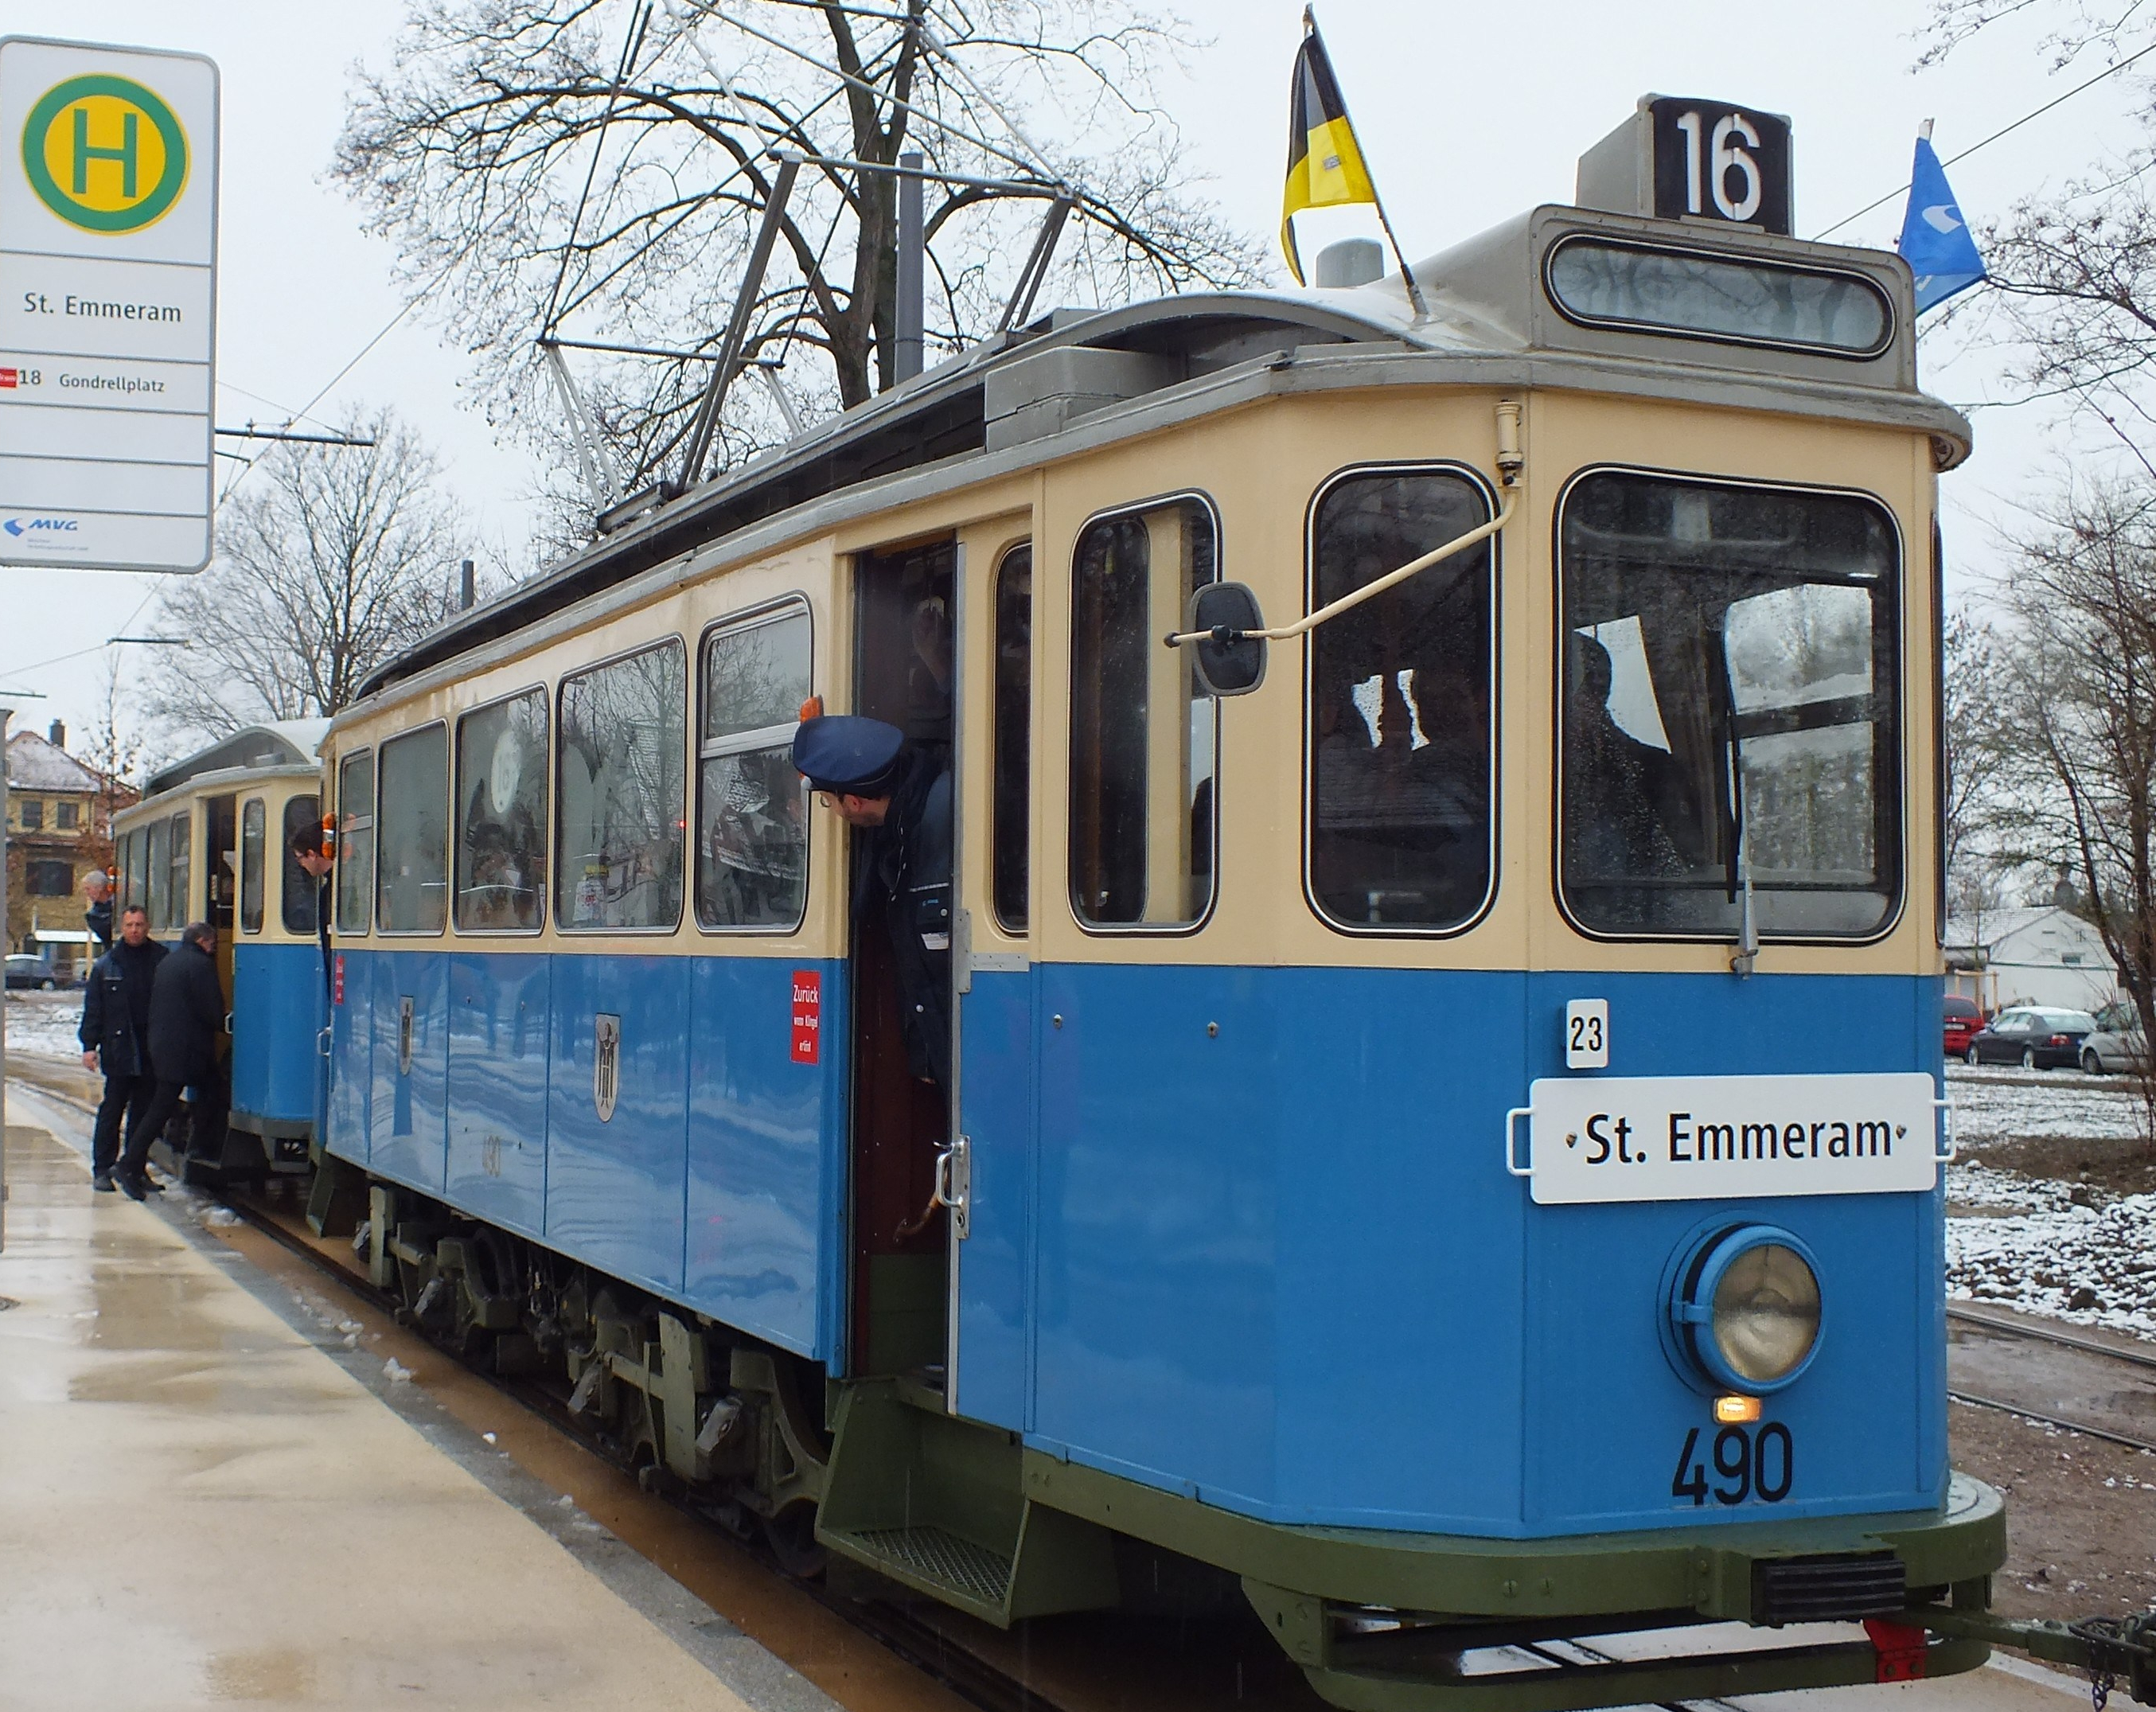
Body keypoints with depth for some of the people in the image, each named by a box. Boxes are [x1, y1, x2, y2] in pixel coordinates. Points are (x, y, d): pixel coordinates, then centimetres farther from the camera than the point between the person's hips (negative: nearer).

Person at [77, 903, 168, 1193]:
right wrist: (89, 1045, -1)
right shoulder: (106, 965, 5)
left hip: (151, 1051, 1)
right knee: (111, 1111, 0)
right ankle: (102, 1168, 6)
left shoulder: (162, 961, 4)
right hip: (119, 1051, -1)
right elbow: (93, 1008, 6)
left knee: (143, 1111, 7)